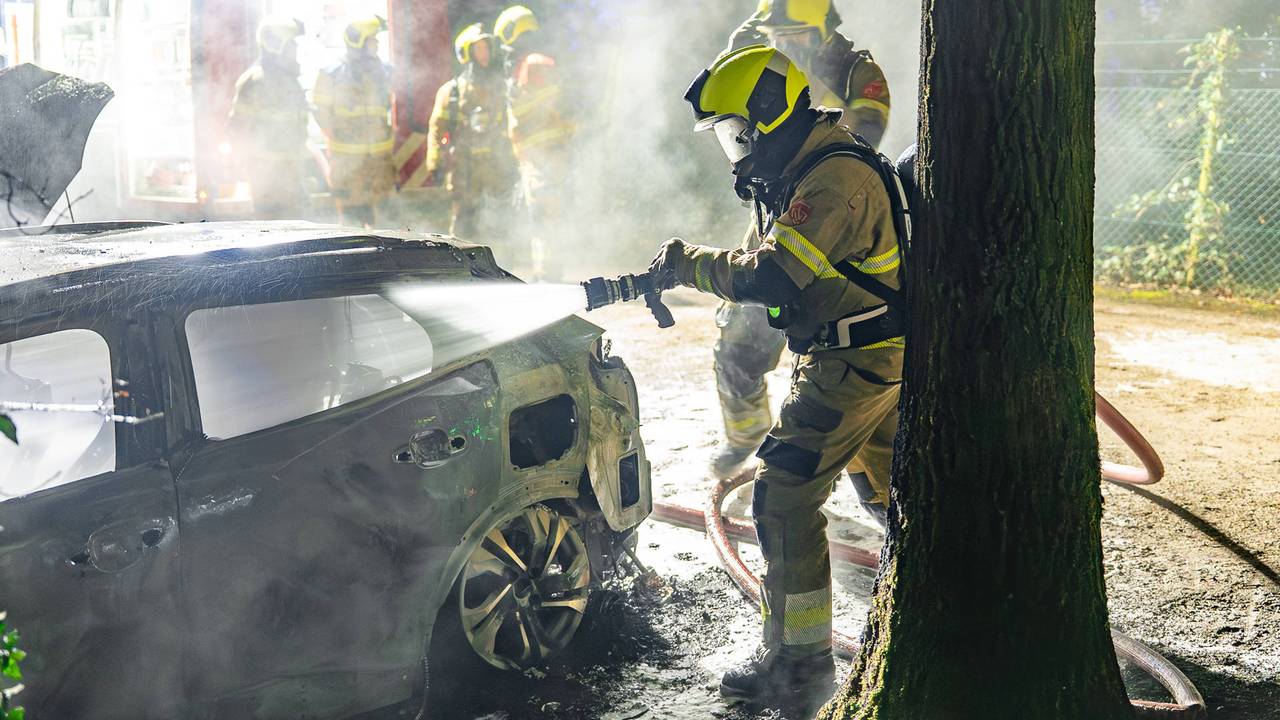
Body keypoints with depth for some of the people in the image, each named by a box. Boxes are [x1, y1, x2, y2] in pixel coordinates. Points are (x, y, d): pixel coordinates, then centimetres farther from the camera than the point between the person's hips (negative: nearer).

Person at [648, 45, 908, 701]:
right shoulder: (797, 171, 11)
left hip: (854, 364, -11)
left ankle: (800, 656, -3)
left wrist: (686, 261, -16)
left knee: (782, 495, -10)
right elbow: (770, 264, 14)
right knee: (894, 481, 24)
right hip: (877, 355, 11)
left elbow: (768, 278, -30)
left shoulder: (836, 177, -23)